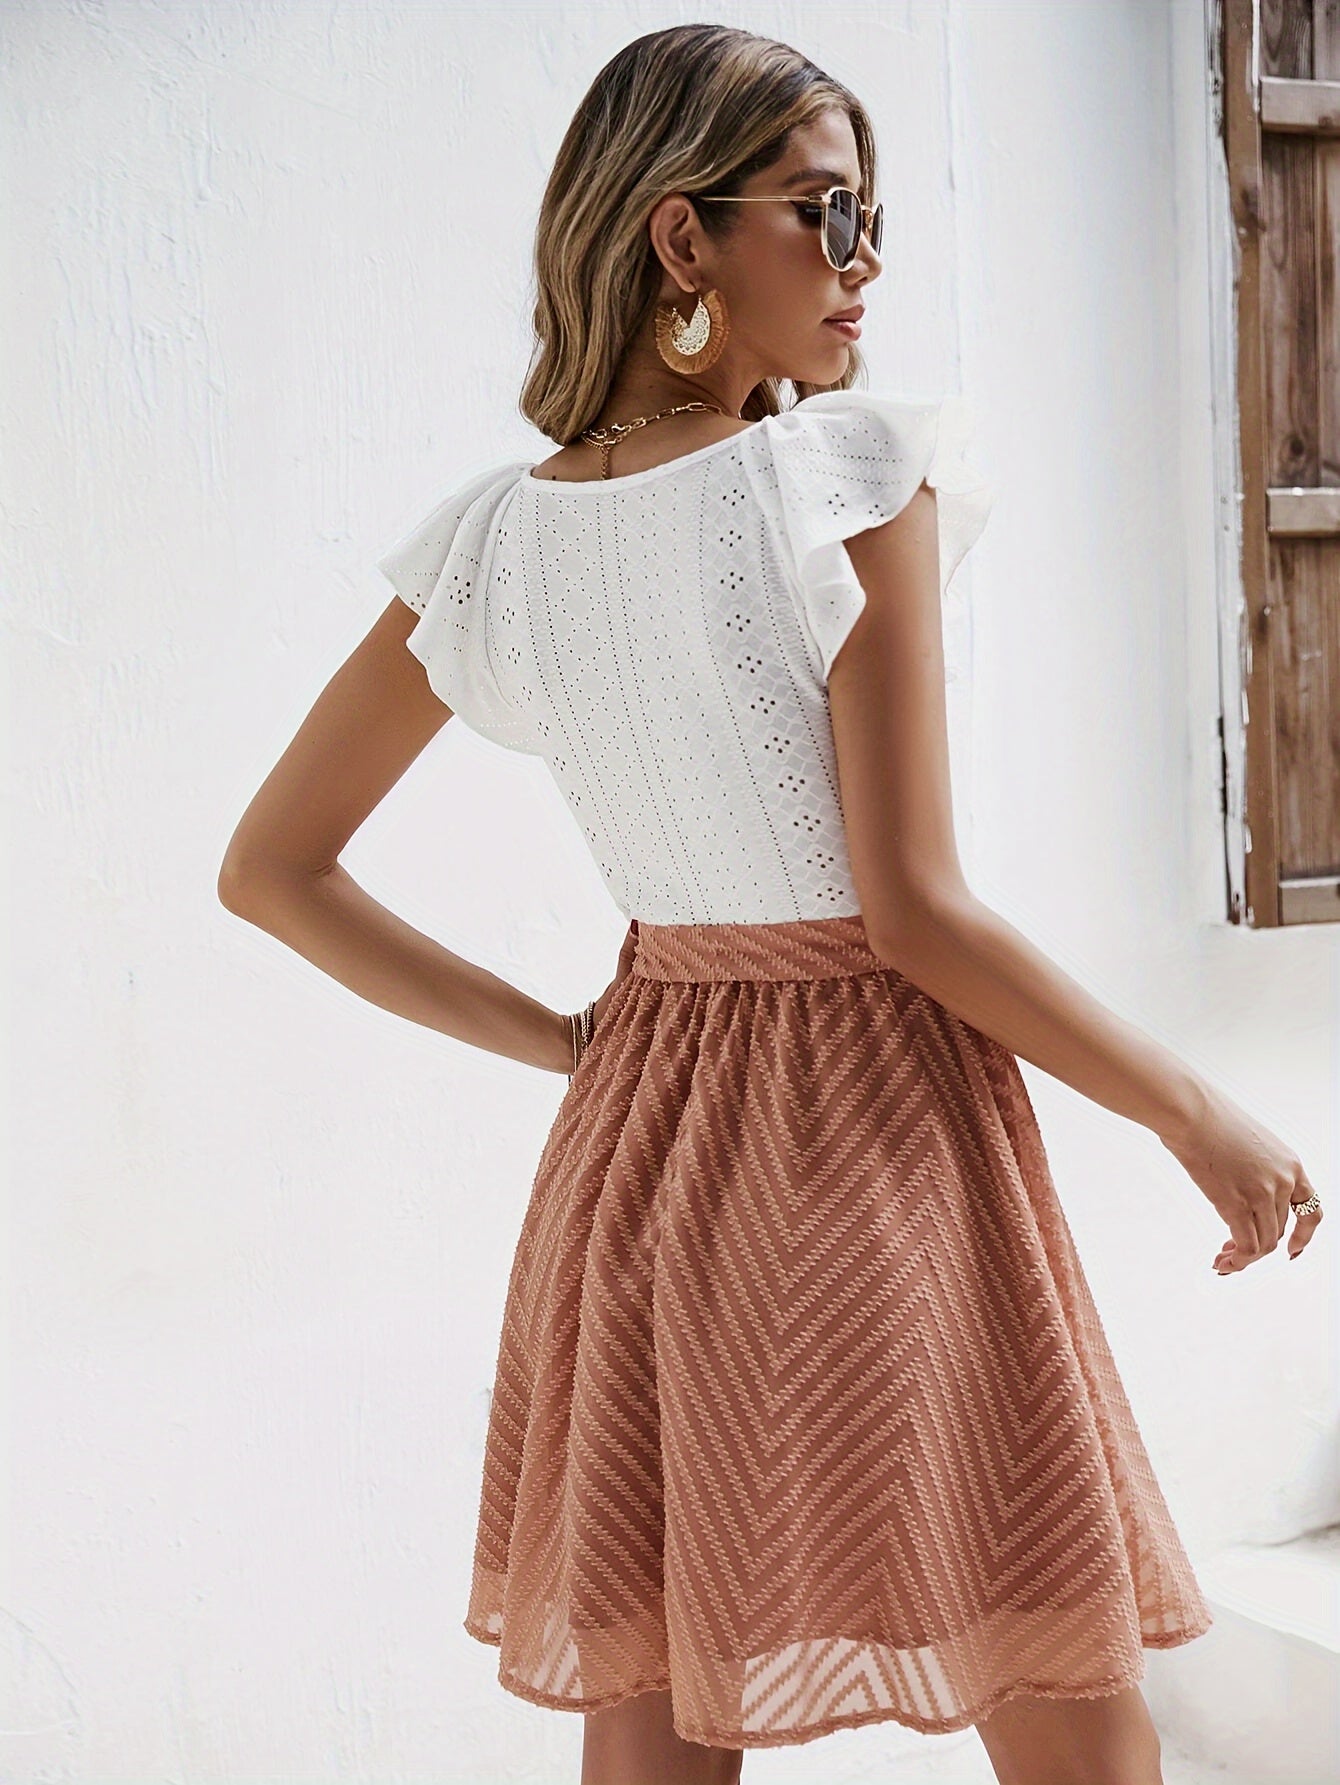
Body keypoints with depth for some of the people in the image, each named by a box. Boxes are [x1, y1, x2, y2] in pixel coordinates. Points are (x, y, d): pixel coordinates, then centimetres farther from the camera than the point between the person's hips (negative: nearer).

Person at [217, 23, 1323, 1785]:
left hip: (631, 1140, 6)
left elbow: (267, 869, 9)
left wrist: (559, 1041, 10)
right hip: (877, 1135, -6)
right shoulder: (860, 470, -13)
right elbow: (912, 909, -16)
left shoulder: (488, 548, 3)